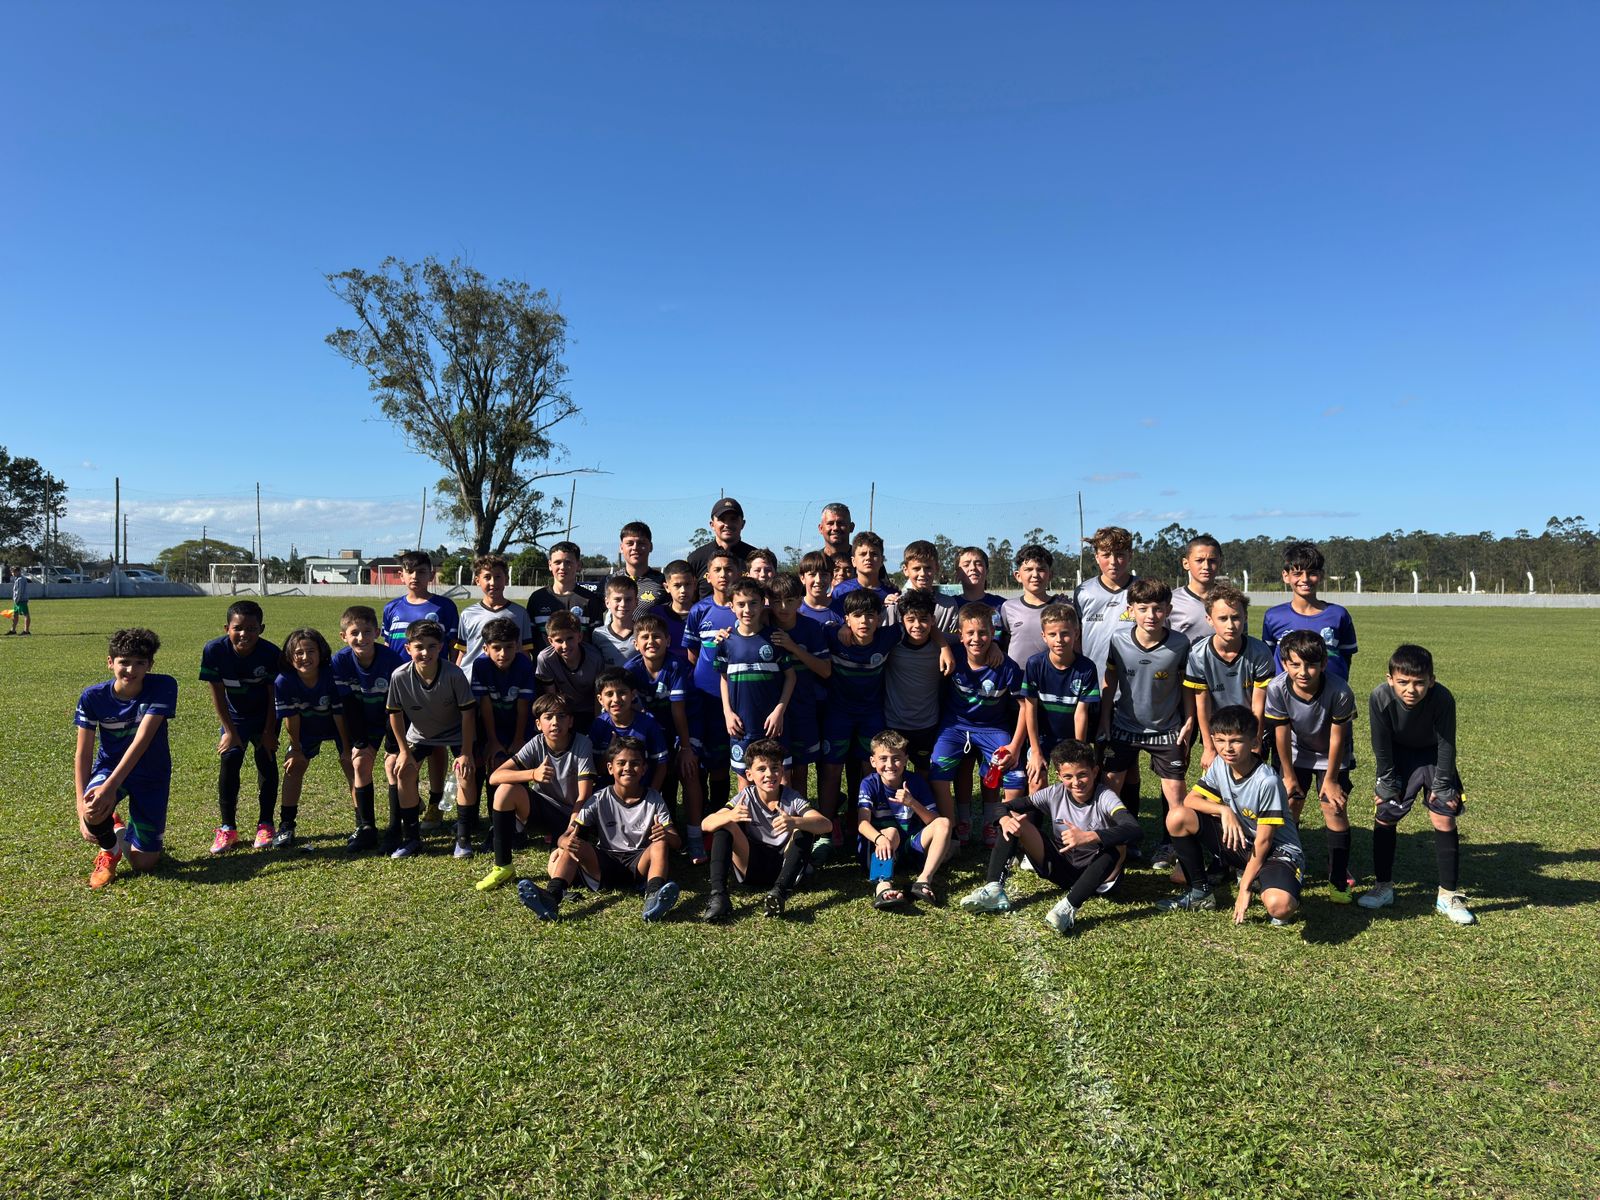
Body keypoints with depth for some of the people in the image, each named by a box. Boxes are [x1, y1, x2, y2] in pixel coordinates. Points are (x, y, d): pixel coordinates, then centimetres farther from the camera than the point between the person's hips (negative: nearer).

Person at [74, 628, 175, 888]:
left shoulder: (163, 687, -21)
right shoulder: (93, 697, -14)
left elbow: (141, 741, -29)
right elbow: (83, 754, -11)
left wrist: (111, 786, -39)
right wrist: (82, 807, -20)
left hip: (152, 775, -1)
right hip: (109, 767, 1)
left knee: (144, 863, -3)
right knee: (94, 812, -36)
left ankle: (130, 832, 36)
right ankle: (109, 848, 2)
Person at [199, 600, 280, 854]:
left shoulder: (271, 653, -26)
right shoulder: (214, 650, -25)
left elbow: (274, 695, -15)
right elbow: (218, 694, -15)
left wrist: (269, 732, -11)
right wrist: (230, 731, -13)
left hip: (265, 716, -1)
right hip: (234, 716, 1)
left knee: (267, 761, -5)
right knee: (229, 761, -10)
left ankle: (266, 824, 6)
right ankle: (227, 828, 0)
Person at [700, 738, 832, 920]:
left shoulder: (792, 798, -10)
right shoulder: (746, 797, -7)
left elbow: (826, 824, -26)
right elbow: (706, 825, -17)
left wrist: (795, 822, -46)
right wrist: (730, 816, -40)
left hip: (783, 866, -1)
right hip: (752, 869, 1)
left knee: (805, 826, -23)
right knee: (724, 824, -18)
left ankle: (779, 892, -34)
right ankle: (718, 895, -30)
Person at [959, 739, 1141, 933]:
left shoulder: (1104, 797, -18)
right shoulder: (1055, 794, -7)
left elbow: (1133, 830, -38)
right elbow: (1007, 807, -6)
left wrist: (1088, 837, -52)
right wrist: (1005, 819, -31)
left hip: (1094, 873, -4)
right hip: (1060, 867, 4)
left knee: (1117, 846, -37)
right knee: (1015, 820, -13)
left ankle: (1069, 906, -41)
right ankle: (994, 890, -24)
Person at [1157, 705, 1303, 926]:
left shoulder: (1267, 781, -25)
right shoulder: (1219, 764, -8)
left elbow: (1264, 840, -20)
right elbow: (1190, 800, -5)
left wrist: (1244, 889, -16)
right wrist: (1224, 810, -23)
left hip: (1276, 850, -6)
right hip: (1240, 841, 6)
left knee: (1279, 906, -38)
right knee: (1177, 816, -15)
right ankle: (1199, 891, 3)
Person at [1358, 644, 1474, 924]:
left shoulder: (1443, 699, -34)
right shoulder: (1380, 698, -32)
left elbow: (1446, 745, -19)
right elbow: (1381, 746, -18)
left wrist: (1442, 786, -14)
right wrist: (1387, 784, -11)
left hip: (1433, 755, -1)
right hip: (1397, 754, 1)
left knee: (1444, 817, -8)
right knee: (1384, 816, -1)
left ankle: (1448, 895, 4)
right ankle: (1384, 887, 13)